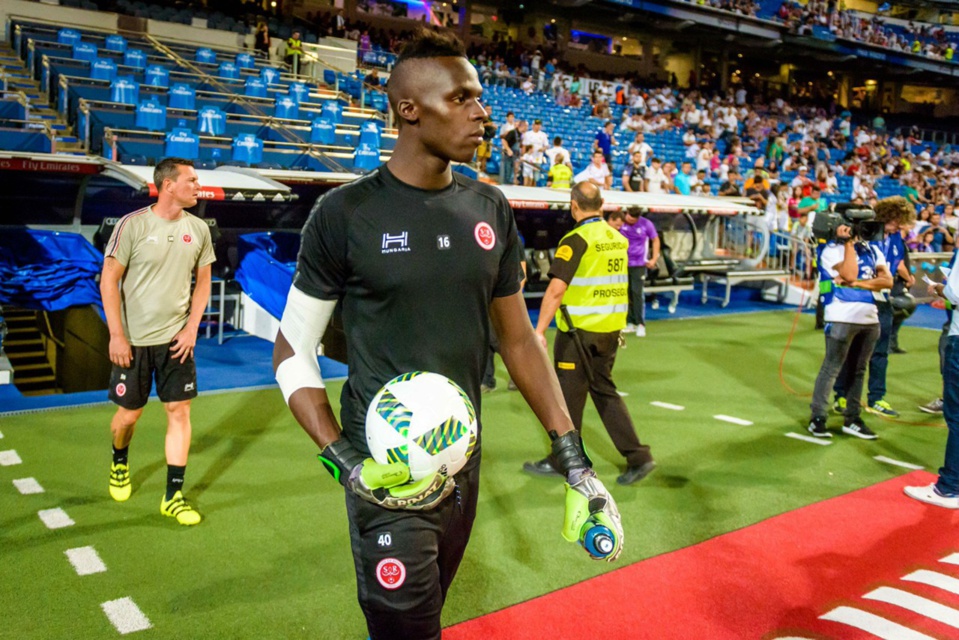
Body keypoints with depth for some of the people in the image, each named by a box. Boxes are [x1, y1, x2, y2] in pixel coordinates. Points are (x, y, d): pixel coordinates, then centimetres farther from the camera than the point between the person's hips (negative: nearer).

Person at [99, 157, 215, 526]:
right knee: (129, 412, 9)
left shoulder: (198, 229, 2)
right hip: (134, 340, -3)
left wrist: (191, 328, 0)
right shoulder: (132, 225, -11)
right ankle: (119, 464, 42)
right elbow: (109, 281, -8)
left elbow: (203, 282, 10)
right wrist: (117, 336, -12)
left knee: (180, 410, 0)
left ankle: (173, 496, 10)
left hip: (176, 339, 3)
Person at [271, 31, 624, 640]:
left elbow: (518, 337, 8)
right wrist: (344, 460, -18)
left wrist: (572, 455, 4)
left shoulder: (490, 210, 2)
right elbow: (292, 351, -6)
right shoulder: (346, 214, -11)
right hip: (387, 473, -5)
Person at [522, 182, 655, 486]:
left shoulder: (576, 240, -14)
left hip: (580, 330, -7)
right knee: (604, 390, 16)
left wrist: (539, 331, -20)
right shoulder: (618, 238, 8)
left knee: (568, 394, 6)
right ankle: (638, 456, 13)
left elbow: (556, 289, -21)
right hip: (611, 329, 7)